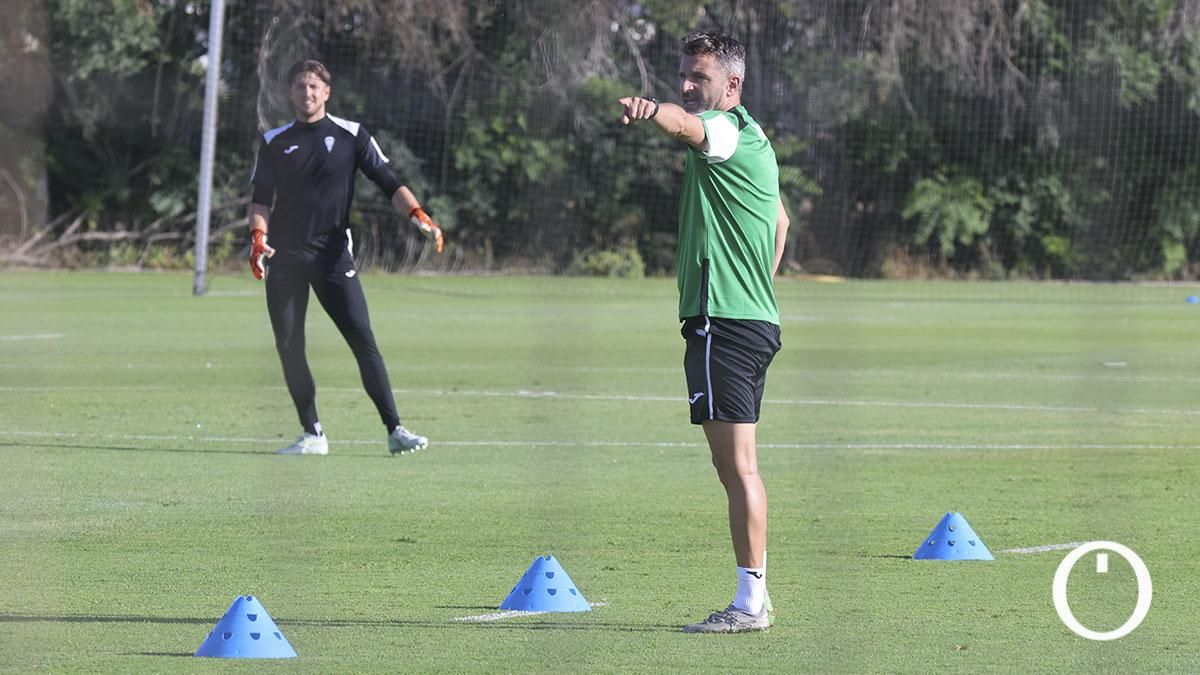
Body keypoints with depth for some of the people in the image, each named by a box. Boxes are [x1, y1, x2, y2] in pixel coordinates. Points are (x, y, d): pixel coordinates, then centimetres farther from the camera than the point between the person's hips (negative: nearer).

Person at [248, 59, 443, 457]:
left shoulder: (350, 136, 5)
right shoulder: (275, 142, 10)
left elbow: (388, 183, 0)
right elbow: (261, 199, 7)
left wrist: (418, 215, -17)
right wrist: (258, 237, -12)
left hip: (332, 254, -2)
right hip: (285, 256, 2)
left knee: (363, 340, -12)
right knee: (288, 347, -1)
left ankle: (395, 430, -14)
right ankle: (312, 434, 8)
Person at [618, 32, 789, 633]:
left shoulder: (729, 131, -10)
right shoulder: (751, 140, 21)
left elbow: (685, 124, -35)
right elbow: (781, 219, 36)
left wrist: (648, 110, -55)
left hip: (724, 323, -11)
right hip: (753, 317, 11)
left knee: (738, 465, -11)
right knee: (734, 467, 13)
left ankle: (750, 601, -13)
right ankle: (755, 595, 17)